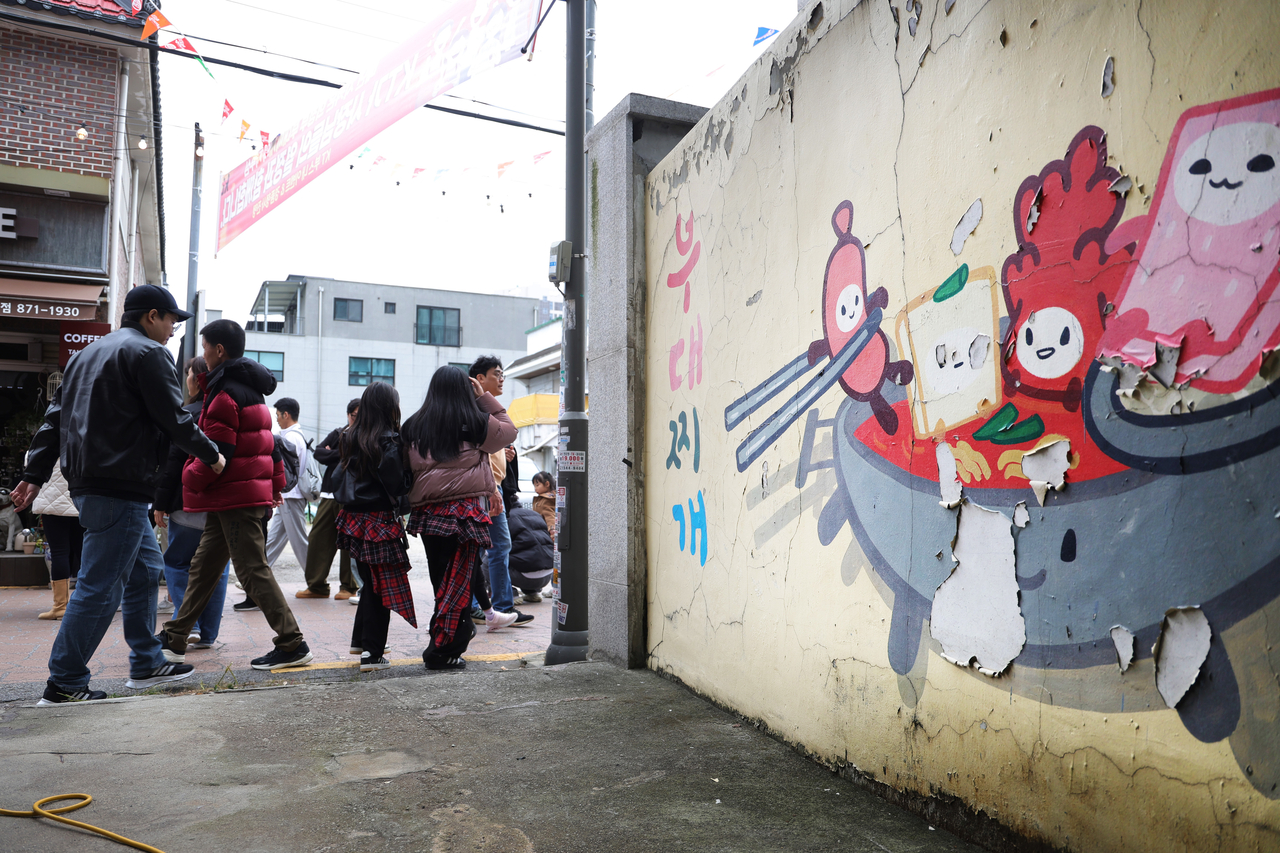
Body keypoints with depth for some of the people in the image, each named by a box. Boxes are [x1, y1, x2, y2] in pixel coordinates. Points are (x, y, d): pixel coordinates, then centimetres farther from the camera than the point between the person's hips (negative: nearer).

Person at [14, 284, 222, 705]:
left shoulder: (87, 353, 20)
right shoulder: (148, 352, -8)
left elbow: (54, 418, 18)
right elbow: (174, 419, -12)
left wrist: (35, 474, 17)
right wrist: (212, 456, 2)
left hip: (87, 481, 10)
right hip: (122, 485, -10)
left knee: (145, 567, 18)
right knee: (100, 585, -4)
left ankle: (146, 664, 24)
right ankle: (64, 684, 3)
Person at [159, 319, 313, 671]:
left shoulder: (225, 393, -15)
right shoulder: (250, 390, 16)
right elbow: (268, 443, 19)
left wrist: (189, 479, -6)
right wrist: (275, 484, 21)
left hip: (234, 498, -10)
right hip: (253, 493, 10)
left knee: (253, 570, -7)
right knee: (203, 566, 17)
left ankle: (292, 645, -5)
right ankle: (174, 640, 29)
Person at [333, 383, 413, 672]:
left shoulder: (351, 438, 8)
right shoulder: (388, 441, -15)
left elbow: (342, 476, 14)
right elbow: (398, 485, -16)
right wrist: (409, 471, -1)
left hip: (353, 517, 7)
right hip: (379, 520, -7)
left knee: (370, 580, 20)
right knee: (382, 584, 1)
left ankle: (361, 640, 32)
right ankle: (372, 653, 3)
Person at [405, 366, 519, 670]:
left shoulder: (415, 425, 7)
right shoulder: (476, 422, -4)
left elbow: (406, 467, 12)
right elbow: (508, 431, 12)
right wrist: (484, 398, 13)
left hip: (427, 511, 4)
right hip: (465, 510, -4)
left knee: (441, 578, 15)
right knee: (458, 580, 1)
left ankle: (459, 631, 30)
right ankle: (441, 650, 3)